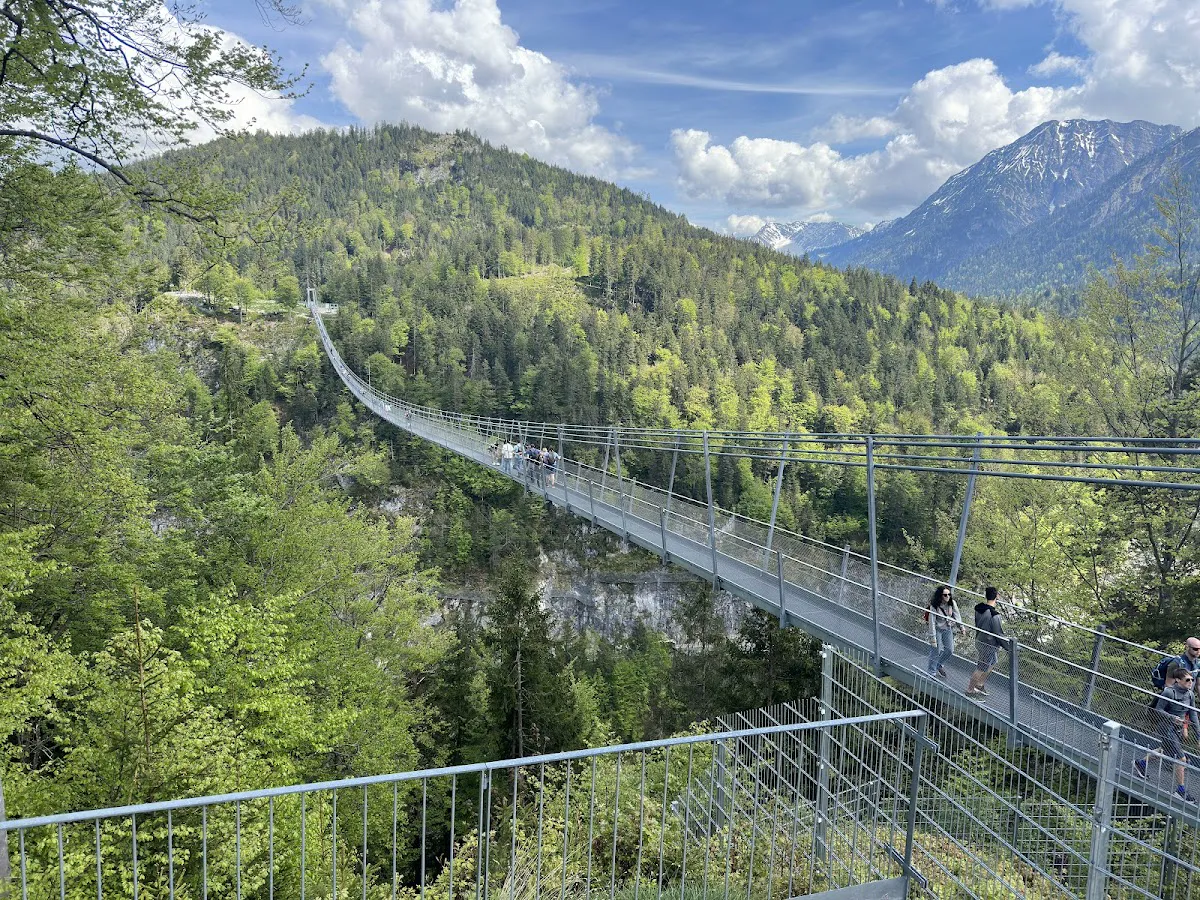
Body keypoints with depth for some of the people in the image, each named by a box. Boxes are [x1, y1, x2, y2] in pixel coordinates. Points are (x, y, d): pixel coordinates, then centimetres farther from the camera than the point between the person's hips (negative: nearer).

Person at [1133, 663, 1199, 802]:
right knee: (1181, 759, -6)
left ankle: (1140, 763, 46)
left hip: (1178, 729, 8)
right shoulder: (1169, 693, -21)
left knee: (1164, 751, 24)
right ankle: (1181, 790, 9)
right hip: (1167, 729, -8)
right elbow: (1158, 710, -15)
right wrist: (1173, 718, -27)